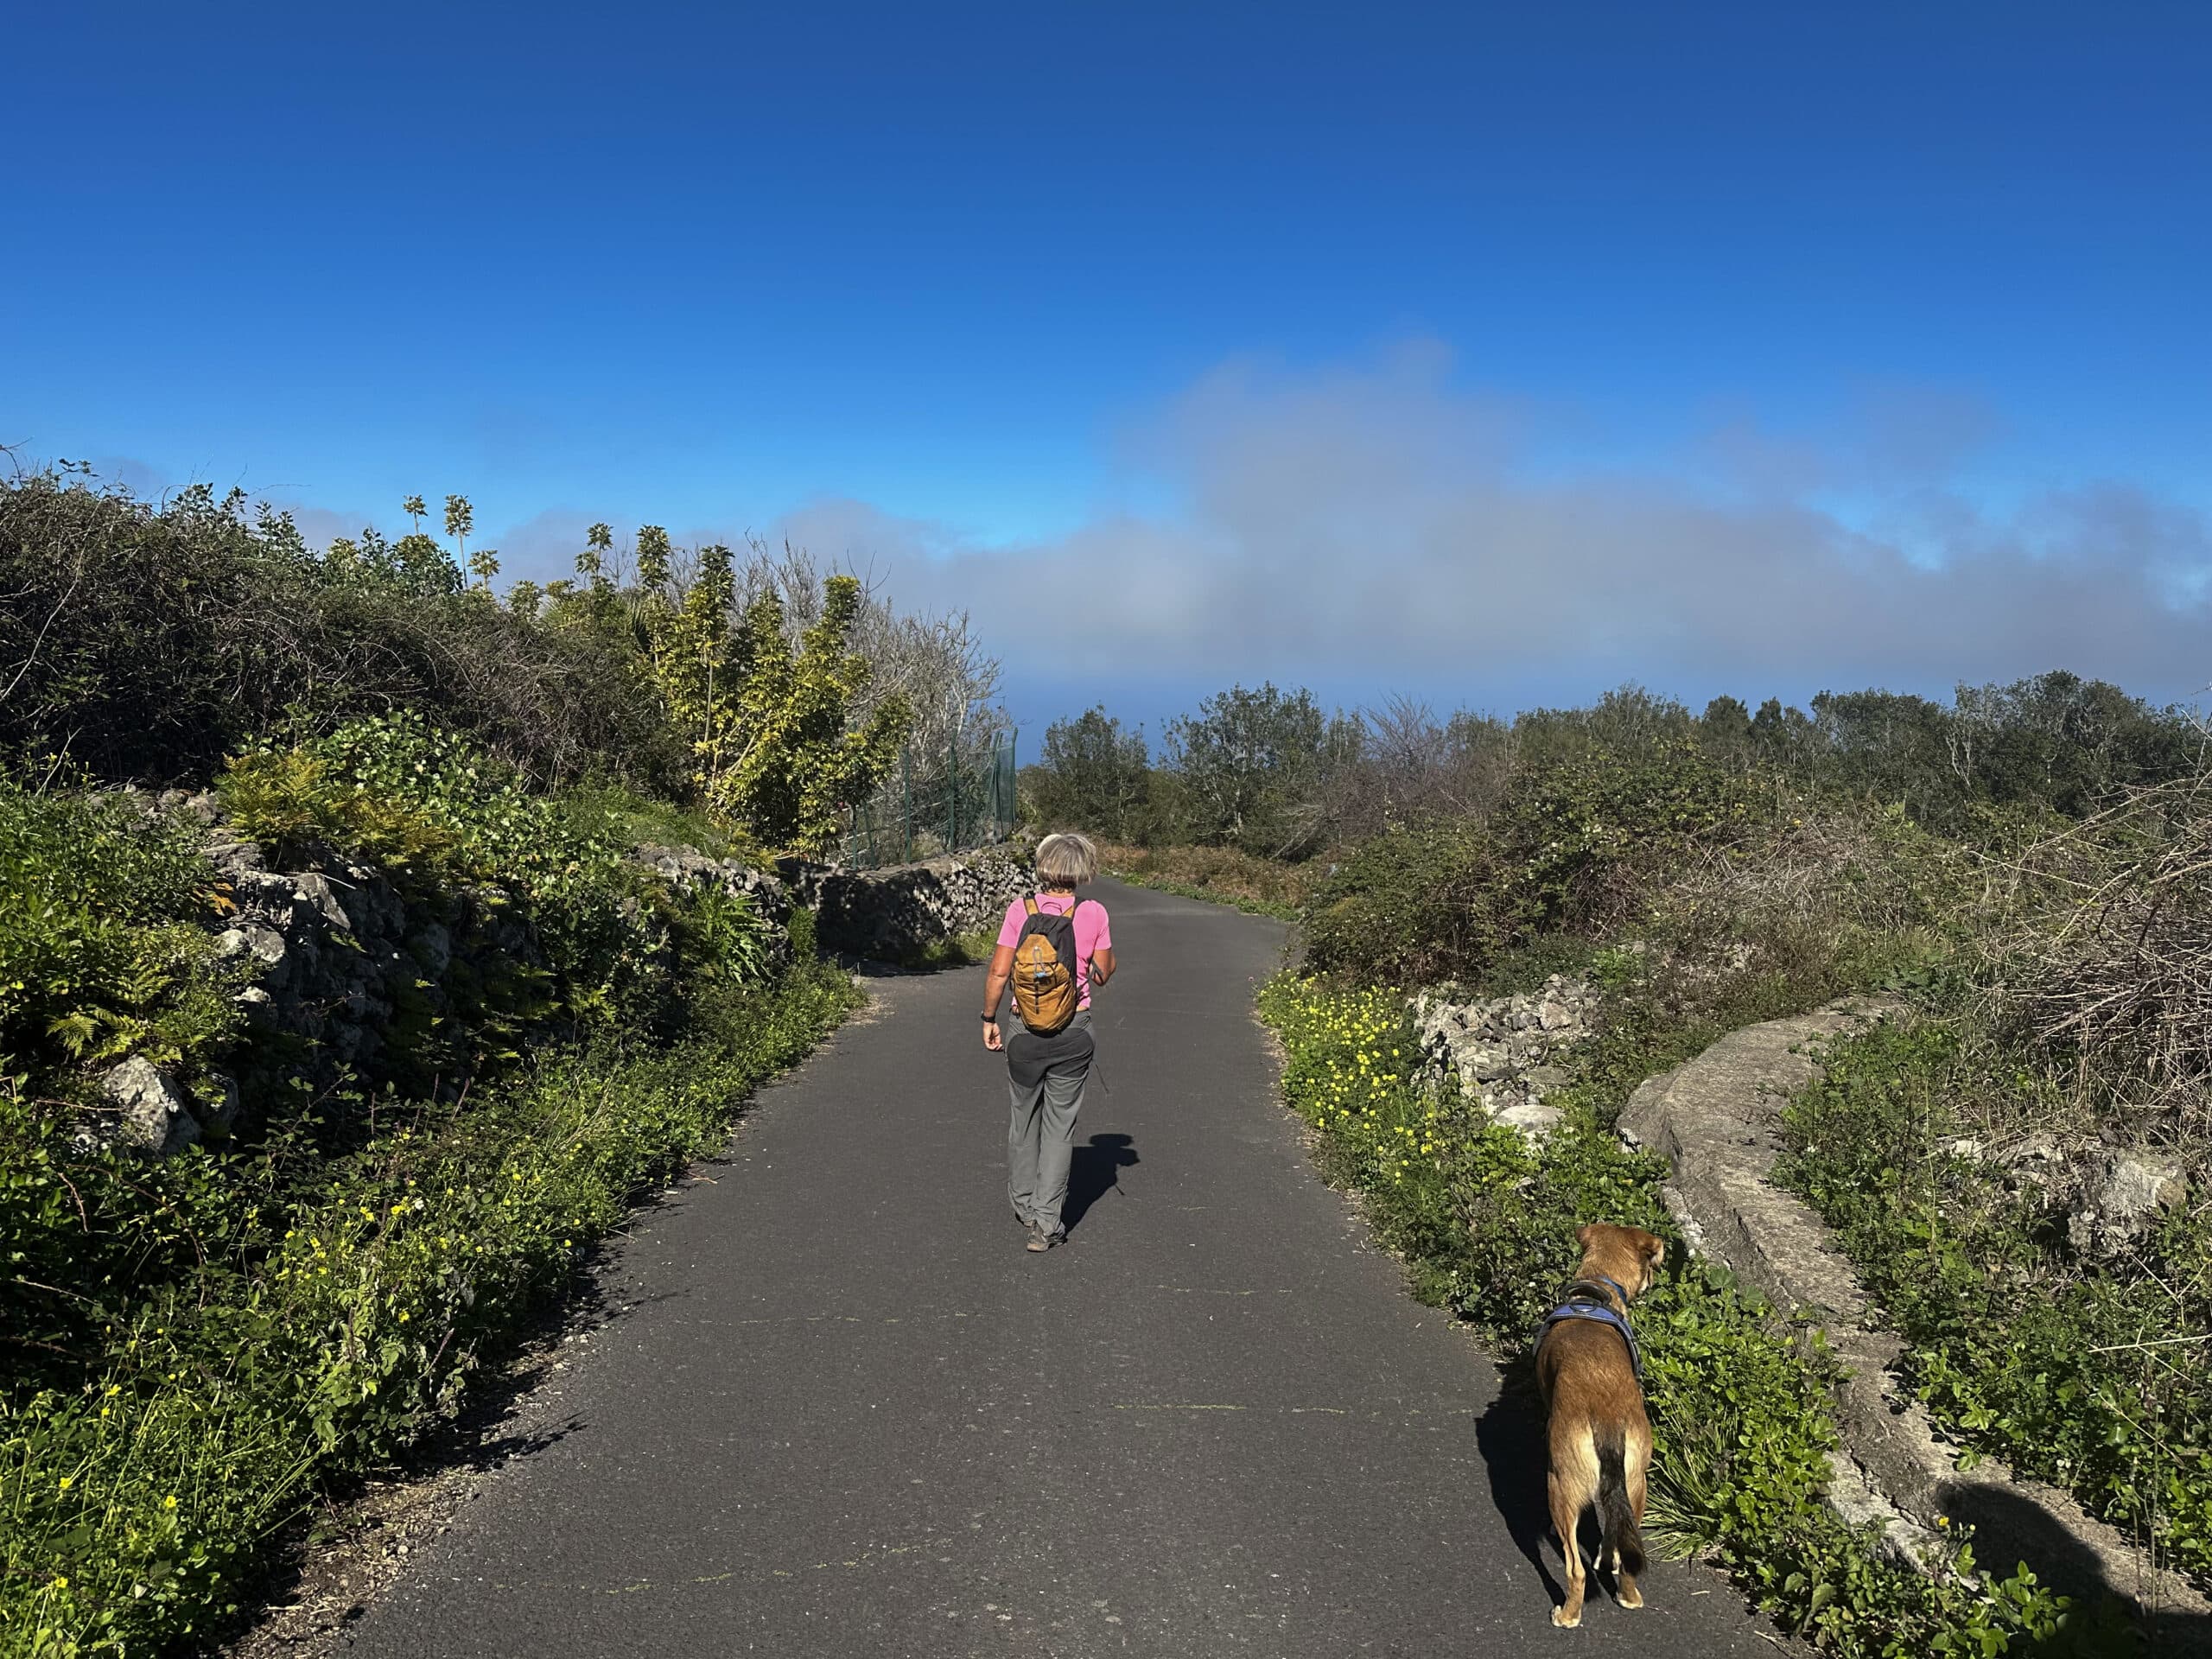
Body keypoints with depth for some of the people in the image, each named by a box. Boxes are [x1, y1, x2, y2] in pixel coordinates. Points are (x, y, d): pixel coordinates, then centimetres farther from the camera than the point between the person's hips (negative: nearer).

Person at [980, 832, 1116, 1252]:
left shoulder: (1020, 910, -6)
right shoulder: (1093, 913, -6)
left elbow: (998, 973, -7)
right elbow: (1103, 974, 1)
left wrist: (989, 1019, 5)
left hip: (1026, 1029, 1)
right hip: (1073, 1031, -1)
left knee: (1024, 1119, 19)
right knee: (1060, 1125, 7)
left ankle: (1024, 1204, 35)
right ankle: (1046, 1222, 5)